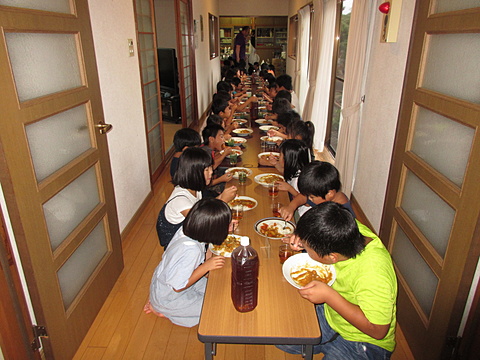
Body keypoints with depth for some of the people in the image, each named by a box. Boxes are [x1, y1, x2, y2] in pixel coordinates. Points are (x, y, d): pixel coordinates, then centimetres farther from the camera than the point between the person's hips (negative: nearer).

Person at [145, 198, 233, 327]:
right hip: (168, 298, -7)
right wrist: (207, 266, -27)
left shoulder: (186, 230, -15)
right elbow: (178, 286, -26)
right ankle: (162, 310, 6)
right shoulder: (191, 250, -37)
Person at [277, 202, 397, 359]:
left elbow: (378, 330, -25)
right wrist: (303, 238, -17)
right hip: (331, 315, 6)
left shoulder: (372, 274, -35)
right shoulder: (349, 229, -18)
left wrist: (328, 295, -27)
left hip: (364, 345, -6)